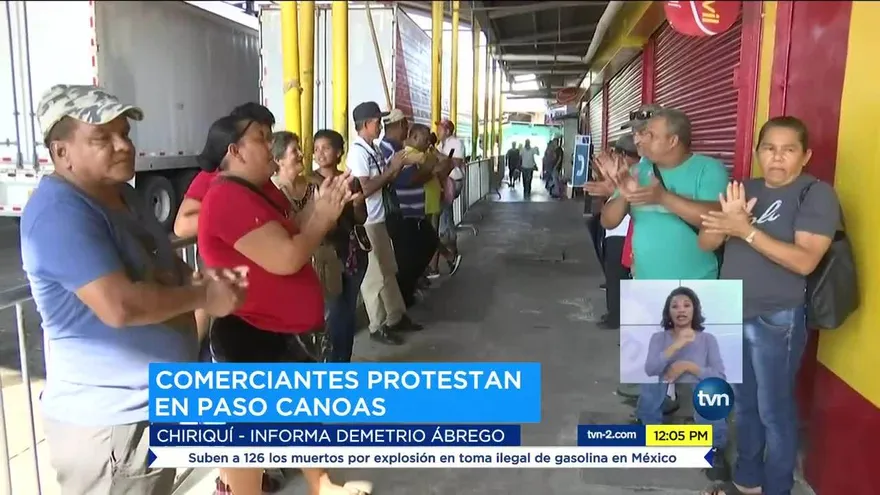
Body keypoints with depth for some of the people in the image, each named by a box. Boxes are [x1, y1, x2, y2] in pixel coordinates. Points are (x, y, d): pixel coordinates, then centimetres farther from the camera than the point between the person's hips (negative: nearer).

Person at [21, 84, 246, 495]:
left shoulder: (122, 194, 8)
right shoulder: (60, 212, -23)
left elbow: (160, 269, 18)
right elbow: (120, 305, -32)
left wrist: (201, 279, -4)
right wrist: (203, 296, -18)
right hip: (108, 418, -10)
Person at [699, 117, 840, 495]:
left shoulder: (817, 193, -9)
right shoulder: (745, 189, 9)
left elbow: (804, 261, -21)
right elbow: (705, 242, 3)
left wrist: (747, 230, -25)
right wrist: (727, 220, -17)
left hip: (777, 321, -6)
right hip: (732, 315, 6)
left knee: (774, 411, 4)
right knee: (744, 404, 19)